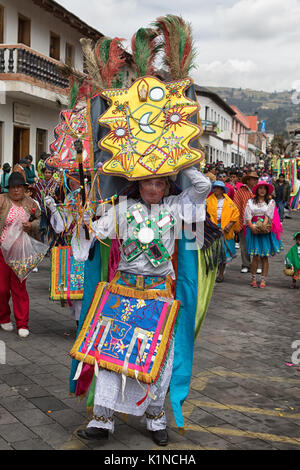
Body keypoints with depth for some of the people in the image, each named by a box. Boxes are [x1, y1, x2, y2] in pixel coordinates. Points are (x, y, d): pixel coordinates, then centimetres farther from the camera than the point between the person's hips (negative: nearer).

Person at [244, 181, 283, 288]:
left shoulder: (271, 202, 10)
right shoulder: (251, 202, 11)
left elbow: (268, 215, -2)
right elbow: (248, 216, 2)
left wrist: (263, 225, -19)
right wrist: (251, 226, -15)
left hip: (266, 230, 0)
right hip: (254, 230, 0)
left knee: (265, 256, 0)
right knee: (255, 256, -6)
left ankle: (263, 280, 5)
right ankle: (253, 279, 5)